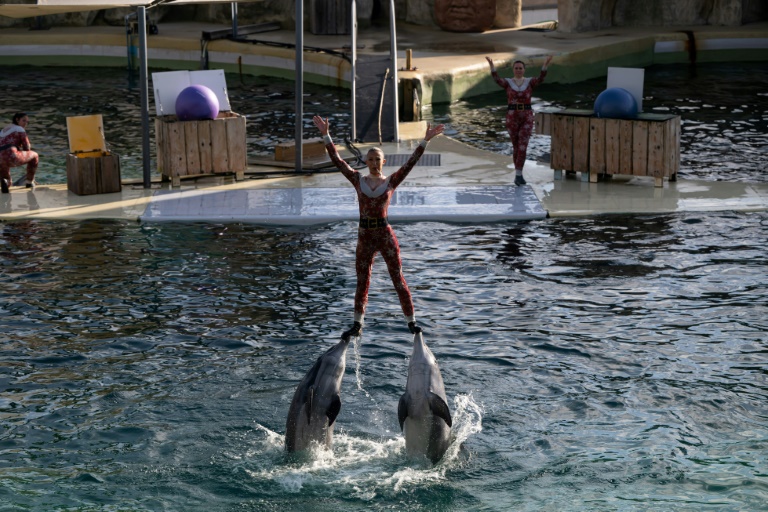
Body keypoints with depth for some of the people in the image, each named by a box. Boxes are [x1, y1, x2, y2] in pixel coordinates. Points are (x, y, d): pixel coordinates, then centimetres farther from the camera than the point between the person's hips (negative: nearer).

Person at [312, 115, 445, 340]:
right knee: (362, 282, 12)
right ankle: (357, 324, 23)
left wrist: (425, 141, -16)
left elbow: (410, 163, -8)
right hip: (364, 236, 2)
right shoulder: (358, 180, 5)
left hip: (385, 234, -2)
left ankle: (411, 321, 9)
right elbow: (337, 160, 1)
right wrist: (326, 135, -4)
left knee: (398, 279, 1)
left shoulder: (391, 181, 1)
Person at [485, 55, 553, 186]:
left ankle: (518, 175, -12)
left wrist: (545, 65, -36)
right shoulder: (507, 83, 2)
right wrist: (492, 66, -38)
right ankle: (519, 174, 22)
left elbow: (540, 79, -18)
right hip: (512, 117, 0)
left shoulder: (530, 82, 4)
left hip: (527, 117, 0)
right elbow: (497, 79, -20)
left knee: (523, 146, -12)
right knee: (516, 146, 8)